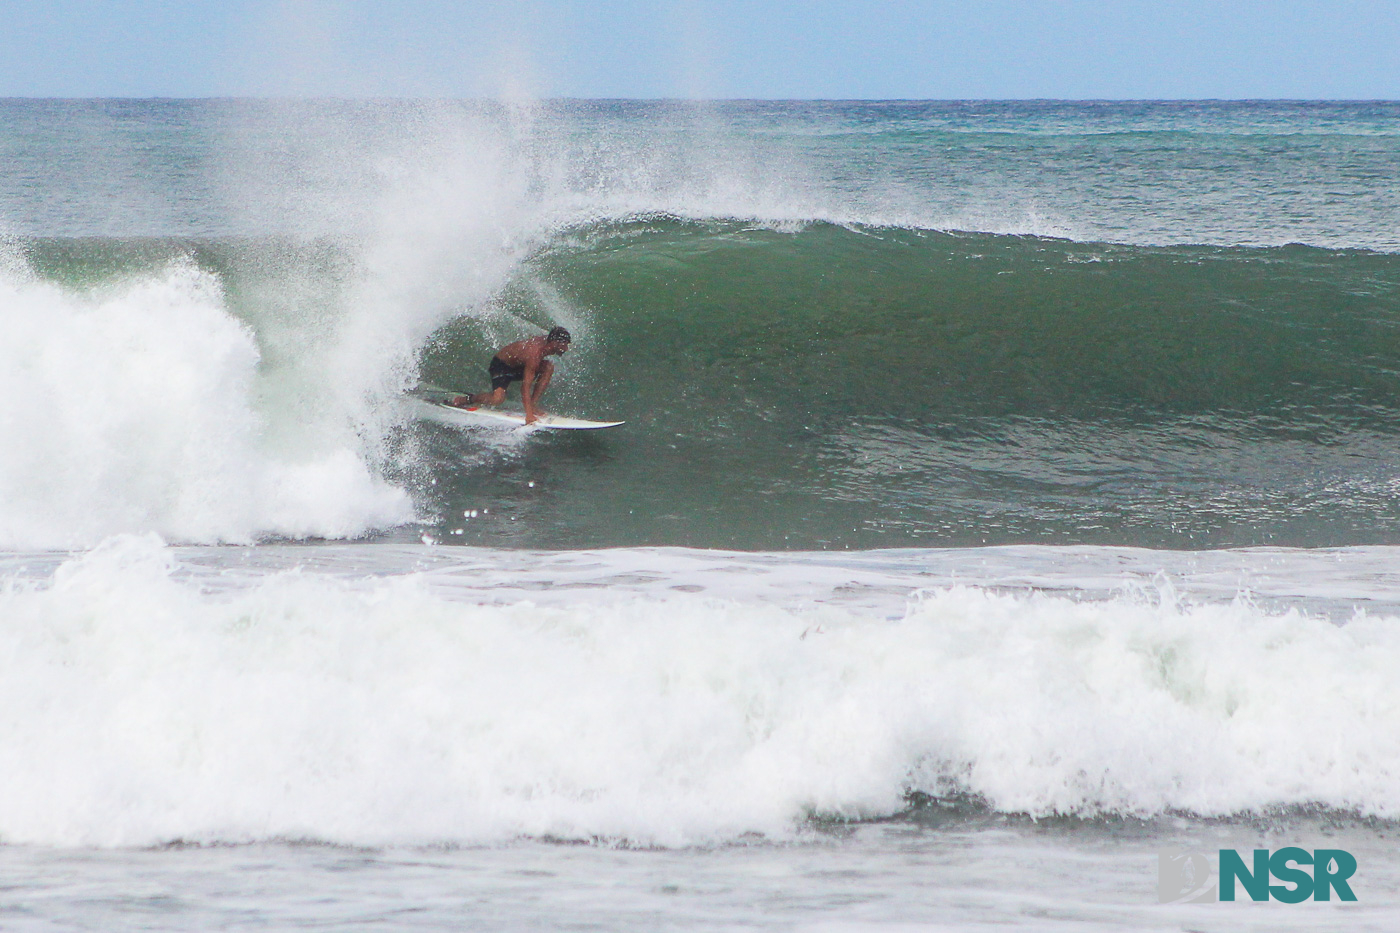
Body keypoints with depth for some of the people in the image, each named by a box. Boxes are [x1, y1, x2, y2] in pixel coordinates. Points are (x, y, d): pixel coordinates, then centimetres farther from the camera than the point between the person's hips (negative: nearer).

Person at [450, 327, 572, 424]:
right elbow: (525, 386, -40)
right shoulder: (534, 354, -37)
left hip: (518, 365, 8)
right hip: (501, 366, -8)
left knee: (548, 367, -11)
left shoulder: (546, 341, -11)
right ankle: (463, 400, -5)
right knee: (497, 399, -31)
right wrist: (529, 415, -44)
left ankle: (533, 404, -8)